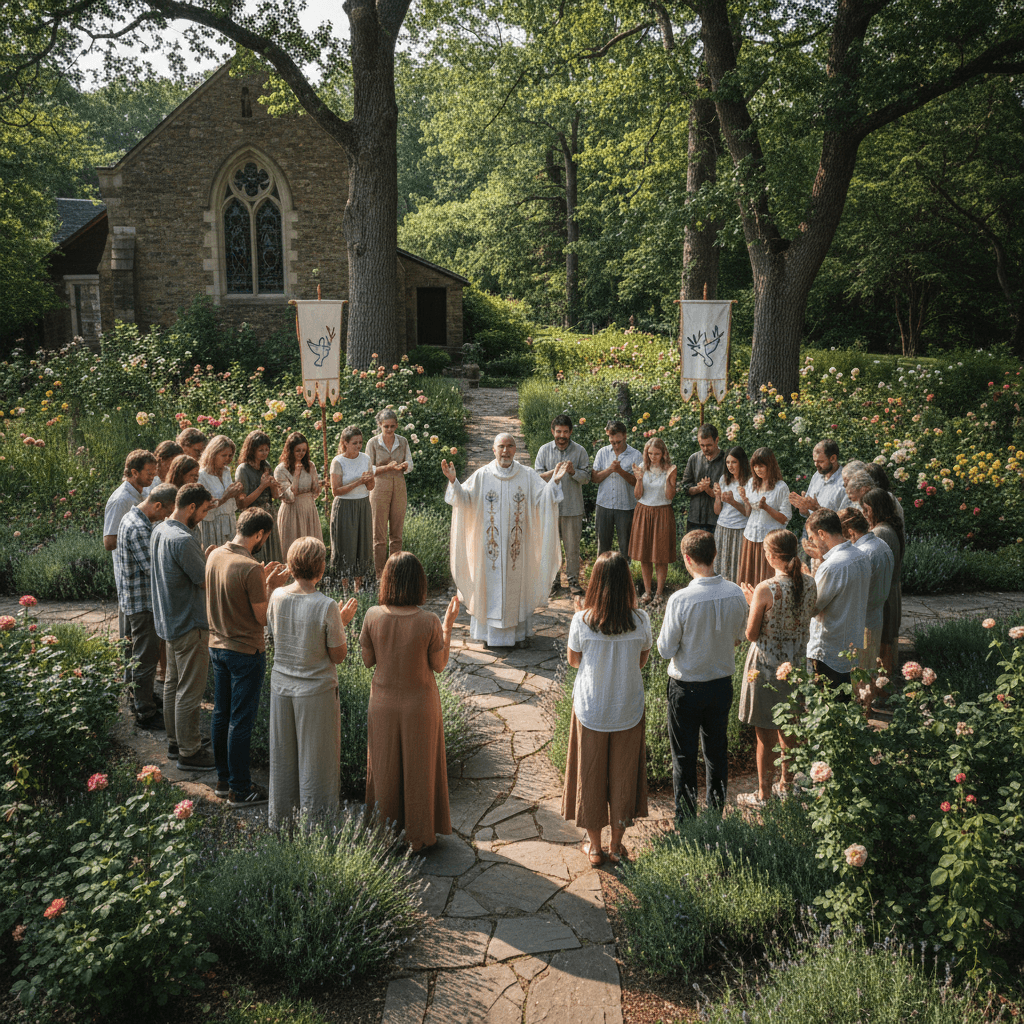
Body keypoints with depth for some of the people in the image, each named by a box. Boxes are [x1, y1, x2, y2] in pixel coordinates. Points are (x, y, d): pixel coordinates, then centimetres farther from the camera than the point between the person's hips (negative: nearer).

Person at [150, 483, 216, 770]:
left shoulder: (159, 530, 5)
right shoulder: (182, 540, -26)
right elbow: (206, 582, -20)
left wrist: (206, 559, 7)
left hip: (169, 619, 10)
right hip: (189, 624, -10)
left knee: (173, 682, 20)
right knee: (190, 690, 0)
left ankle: (175, 741, 33)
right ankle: (189, 752, 10)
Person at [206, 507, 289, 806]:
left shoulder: (215, 555, 0)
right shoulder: (250, 568, -24)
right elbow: (263, 617, -18)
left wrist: (262, 578, 11)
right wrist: (272, 586, -6)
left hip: (217, 646, 8)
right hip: (246, 653, -8)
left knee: (222, 715, 17)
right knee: (241, 722, 2)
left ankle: (224, 779, 31)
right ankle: (240, 790, 13)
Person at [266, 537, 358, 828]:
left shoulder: (277, 597, -8)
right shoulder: (327, 607, -23)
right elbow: (338, 655, -15)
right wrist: (342, 623, 0)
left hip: (281, 686, 5)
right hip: (316, 691, -5)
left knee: (282, 756, 20)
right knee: (315, 760, 11)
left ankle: (280, 818, 35)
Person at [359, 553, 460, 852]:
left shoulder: (373, 616, -16)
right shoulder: (429, 622, -22)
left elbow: (368, 660, -3)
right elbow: (439, 665, -9)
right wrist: (448, 625, -3)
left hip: (383, 704, 2)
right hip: (420, 704, -2)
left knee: (386, 770, 21)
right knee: (419, 771, 16)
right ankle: (420, 838, 31)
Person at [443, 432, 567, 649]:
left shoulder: (528, 475, 2)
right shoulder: (482, 475, -1)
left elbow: (542, 498, -3)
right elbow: (464, 499, -4)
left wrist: (555, 481, -18)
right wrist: (453, 480, -19)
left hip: (518, 544, 1)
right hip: (490, 543, -1)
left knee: (517, 584, 8)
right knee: (490, 583, 5)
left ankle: (521, 631, 20)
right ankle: (489, 631, 17)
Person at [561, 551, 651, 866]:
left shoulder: (582, 621, -19)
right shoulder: (640, 620, -15)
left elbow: (573, 660, -3)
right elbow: (642, 661, -2)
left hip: (590, 708, -1)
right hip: (628, 710, 1)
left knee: (590, 774, 16)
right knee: (623, 774, 18)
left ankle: (594, 846, 29)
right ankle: (616, 846, 31)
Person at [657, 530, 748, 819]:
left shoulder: (681, 600, -25)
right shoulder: (736, 594, -10)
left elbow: (666, 650, -17)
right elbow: (738, 637, 5)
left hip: (687, 688, -4)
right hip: (722, 684, 5)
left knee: (684, 756, 12)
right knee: (718, 750, 21)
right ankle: (716, 813, 35)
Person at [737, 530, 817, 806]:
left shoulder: (765, 590, -24)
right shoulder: (810, 584, -6)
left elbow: (751, 634, -15)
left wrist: (752, 602, -1)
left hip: (767, 665, -6)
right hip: (796, 663, 6)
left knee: (766, 736, 8)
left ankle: (764, 795, 22)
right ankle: (786, 785, 38)